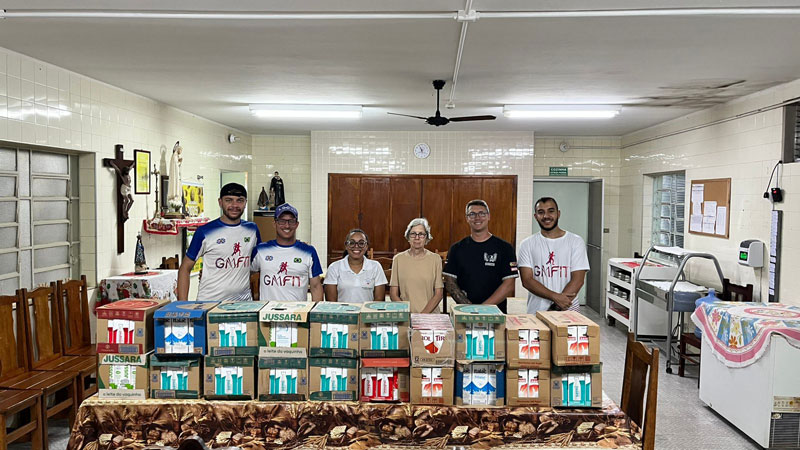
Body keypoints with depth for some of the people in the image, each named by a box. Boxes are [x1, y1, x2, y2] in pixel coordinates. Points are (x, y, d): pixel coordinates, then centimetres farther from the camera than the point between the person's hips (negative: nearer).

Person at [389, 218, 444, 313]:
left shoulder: (435, 259, 6)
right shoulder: (398, 259, 6)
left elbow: (438, 294, 4)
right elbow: (393, 294, 5)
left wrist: (423, 314, -9)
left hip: (430, 313, 0)